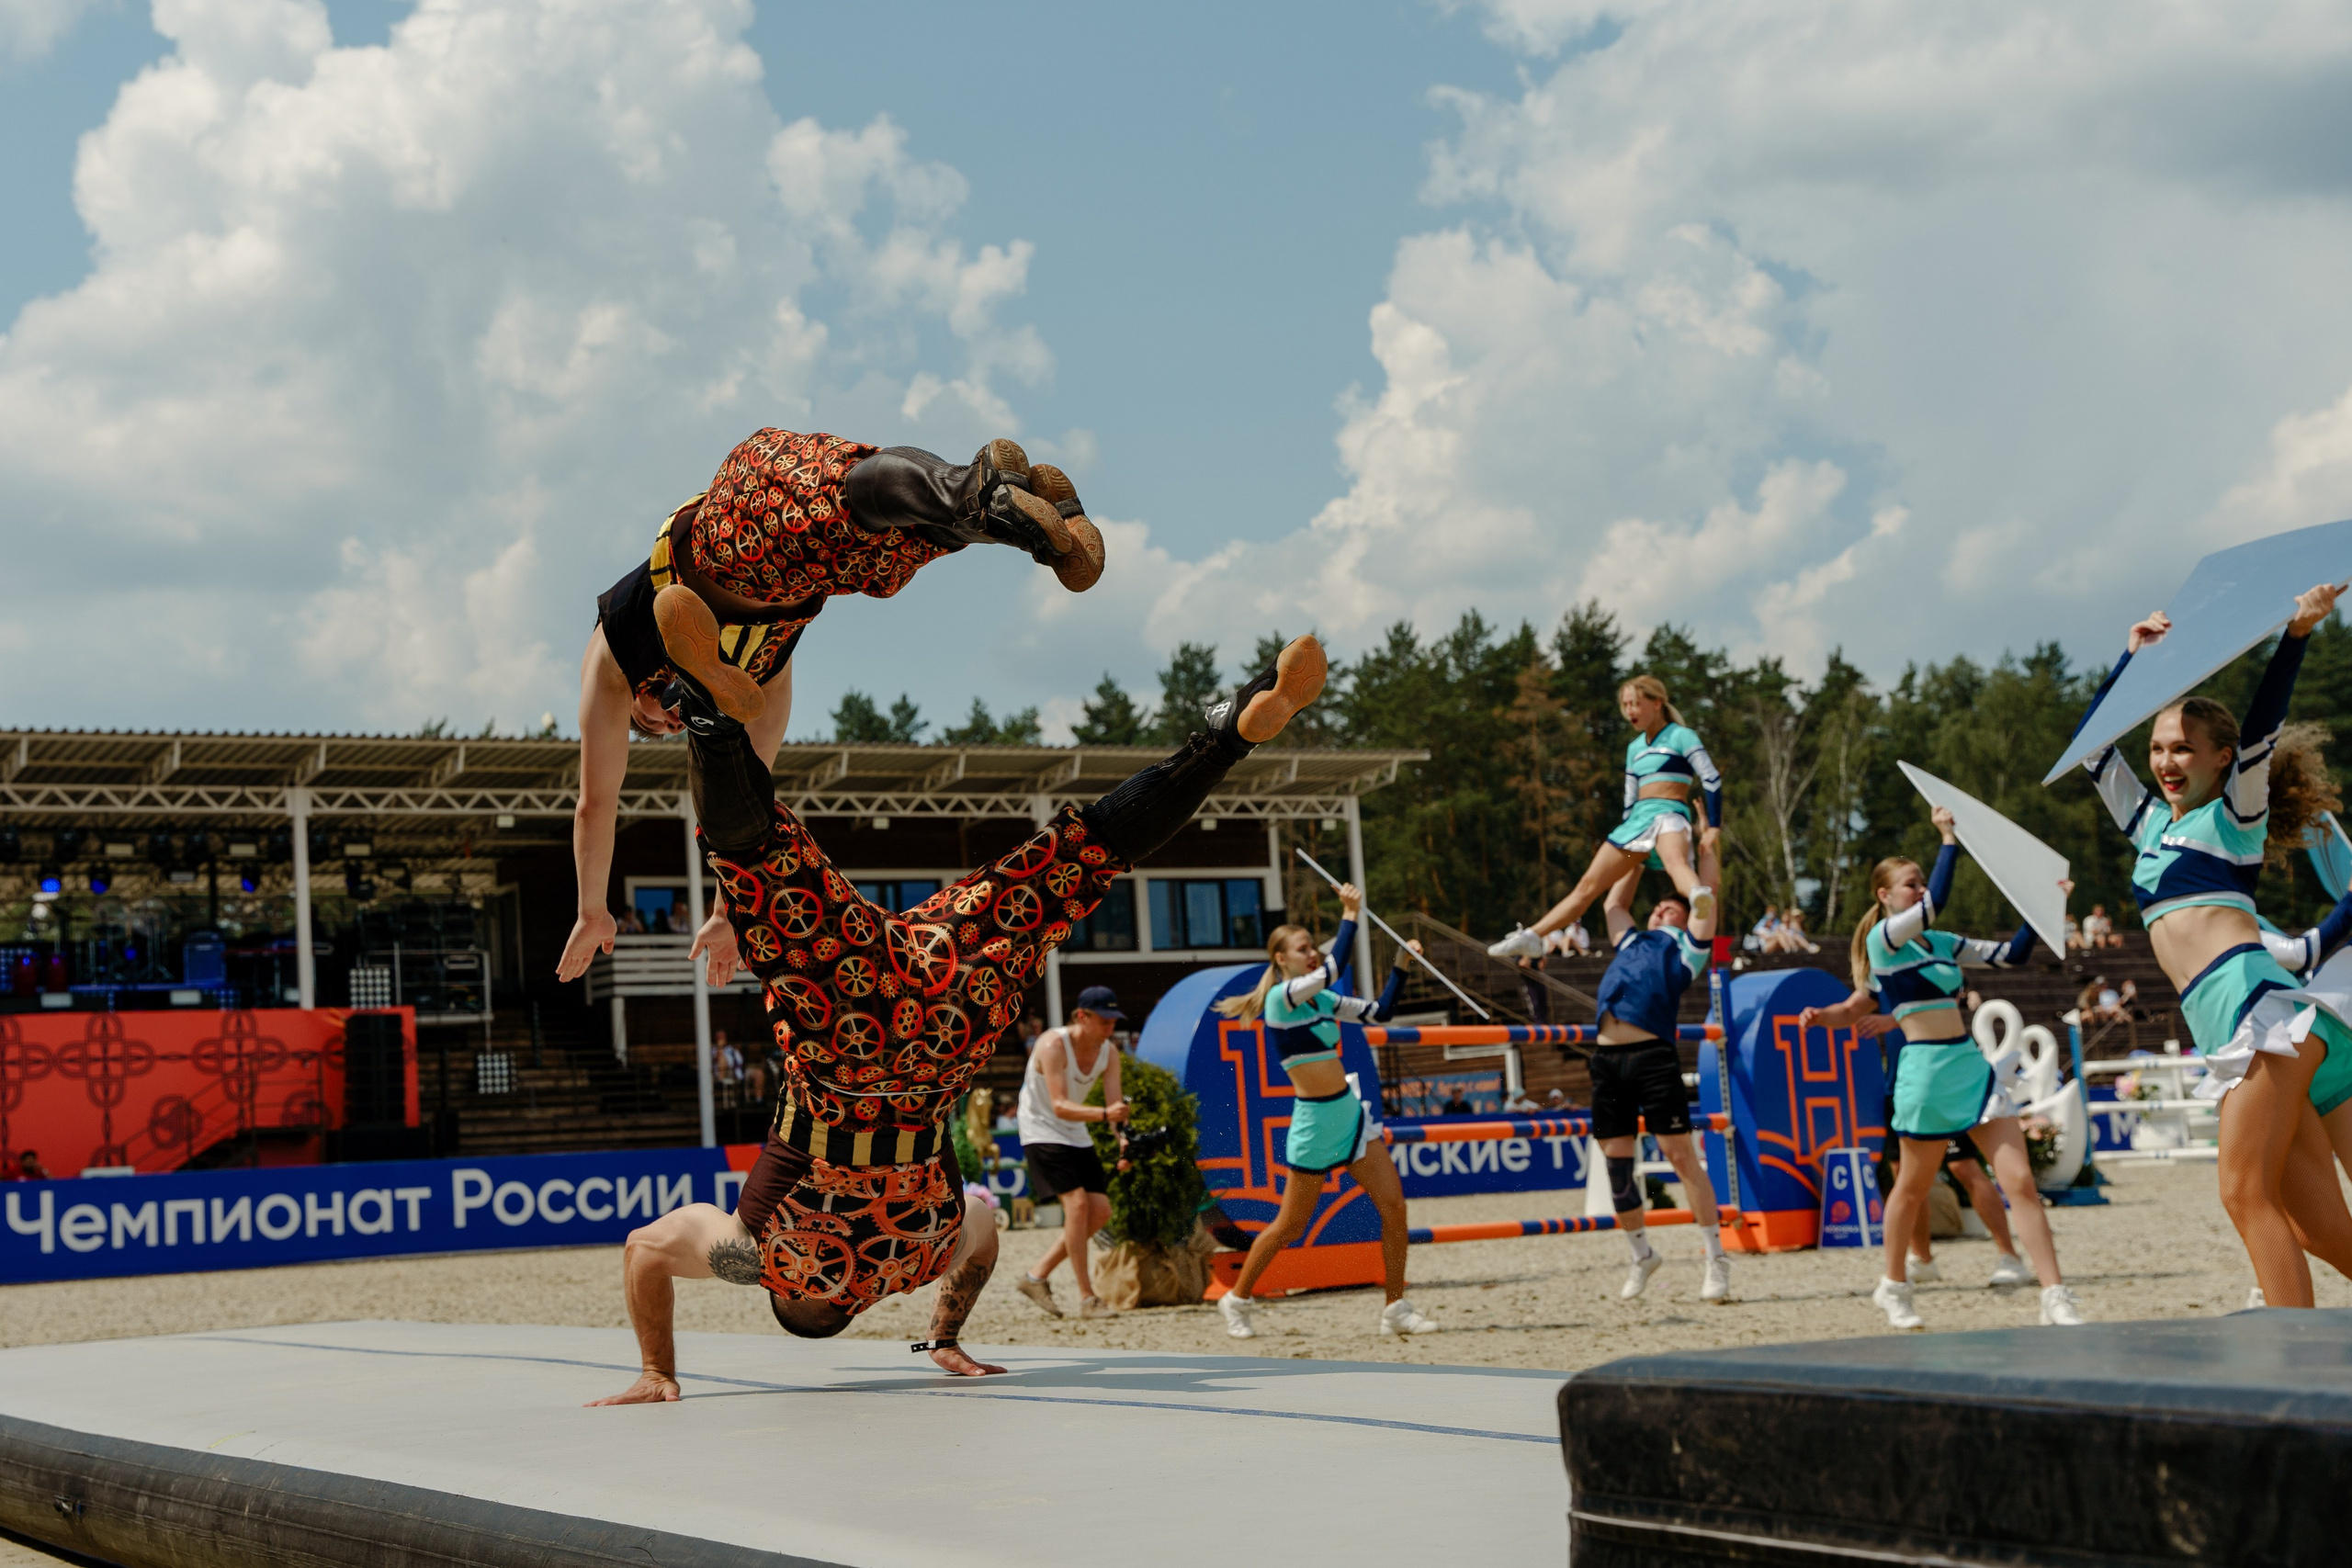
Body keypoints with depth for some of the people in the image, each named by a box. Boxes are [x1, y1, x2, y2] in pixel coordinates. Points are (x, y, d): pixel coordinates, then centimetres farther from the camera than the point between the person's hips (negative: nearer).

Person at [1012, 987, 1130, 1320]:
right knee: (1077, 1202, -21)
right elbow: (1059, 1106, -33)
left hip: (1076, 1136, 8)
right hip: (1042, 1131, -7)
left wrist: (1124, 1140, -30)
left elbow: (1115, 1104, -10)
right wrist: (1104, 1114, -48)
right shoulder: (1054, 1045, -24)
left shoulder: (1109, 1053, -4)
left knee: (1101, 1210, 0)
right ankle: (1087, 1298, -16)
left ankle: (1038, 1275, 13)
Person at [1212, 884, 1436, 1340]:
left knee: (1393, 1203, -3)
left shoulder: (1322, 999, 10)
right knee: (1291, 1225, 2)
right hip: (1314, 1119, -7)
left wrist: (1401, 963, 8)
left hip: (1350, 1112, 7)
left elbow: (1379, 1011, 17)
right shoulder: (1280, 997, -14)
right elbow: (1334, 968, -28)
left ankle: (1396, 1309, 3)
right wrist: (1350, 913, -20)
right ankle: (1237, 1299, 22)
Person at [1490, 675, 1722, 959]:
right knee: (1589, 884, 2)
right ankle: (1531, 936, 3)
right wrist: (1630, 849, 24)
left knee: (1676, 861, -43)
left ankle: (1700, 897, -75)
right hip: (1637, 820, 7)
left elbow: (1712, 780, -5)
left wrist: (1714, 828, -13)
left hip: (1669, 816, -7)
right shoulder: (1635, 747, 23)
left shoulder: (1680, 736, 2)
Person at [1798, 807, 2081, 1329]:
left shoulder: (1942, 944, 15)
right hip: (1925, 1070, -6)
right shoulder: (1882, 939, -5)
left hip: (1971, 1064, 6)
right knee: (1914, 1186, 10)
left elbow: (2012, 954, 17)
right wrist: (1949, 837, -13)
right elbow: (1936, 901, -20)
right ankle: (1894, 1287, 30)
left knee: (2021, 1181, -5)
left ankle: (2056, 1298, -7)